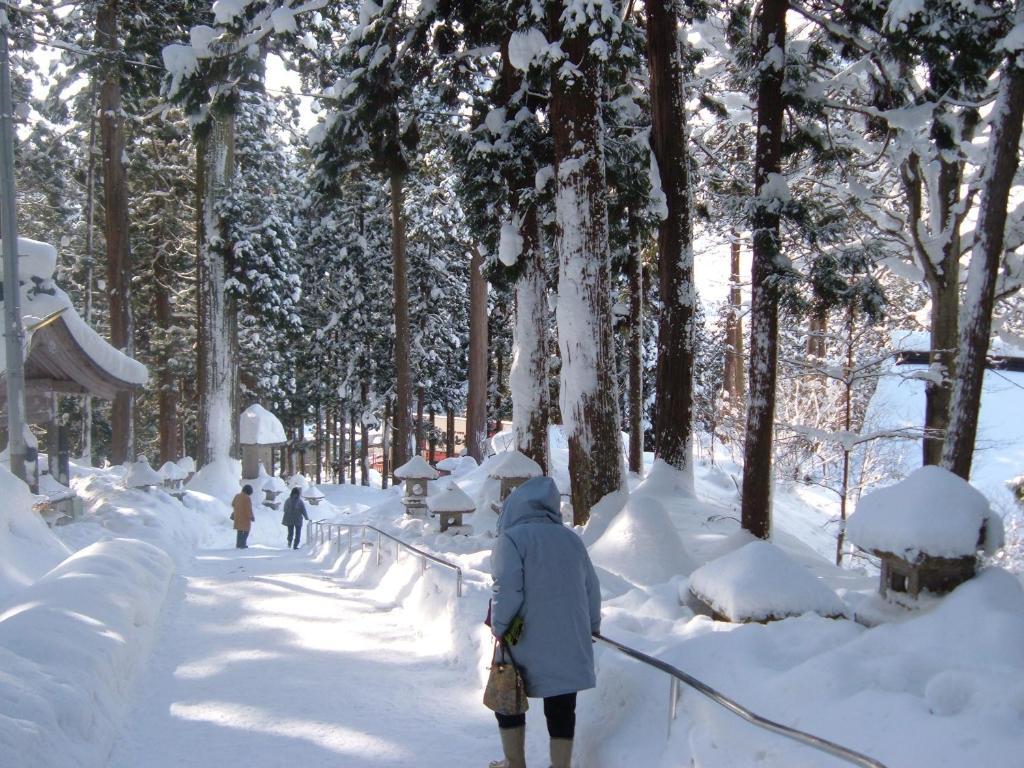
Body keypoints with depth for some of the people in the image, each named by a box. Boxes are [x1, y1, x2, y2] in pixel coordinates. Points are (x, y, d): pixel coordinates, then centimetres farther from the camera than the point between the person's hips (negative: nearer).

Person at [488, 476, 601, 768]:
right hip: (570, 644, 4)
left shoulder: (511, 538, -8)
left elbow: (507, 590, -16)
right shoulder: (571, 539, 8)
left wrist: (499, 628, -3)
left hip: (527, 644, -3)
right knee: (562, 709, 10)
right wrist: (591, 627, 26)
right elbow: (592, 590, 13)